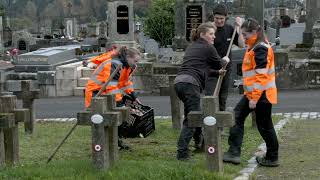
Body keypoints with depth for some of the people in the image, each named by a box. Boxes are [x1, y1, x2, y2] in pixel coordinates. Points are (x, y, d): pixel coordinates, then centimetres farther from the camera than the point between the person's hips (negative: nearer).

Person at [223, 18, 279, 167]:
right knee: (237, 116, 6)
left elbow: (261, 76, -23)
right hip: (252, 93, 10)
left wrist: (254, 98, -23)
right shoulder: (253, 47, 14)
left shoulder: (261, 49, -19)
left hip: (261, 94, -10)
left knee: (264, 126, 1)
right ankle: (234, 152, 6)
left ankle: (272, 158, 15)